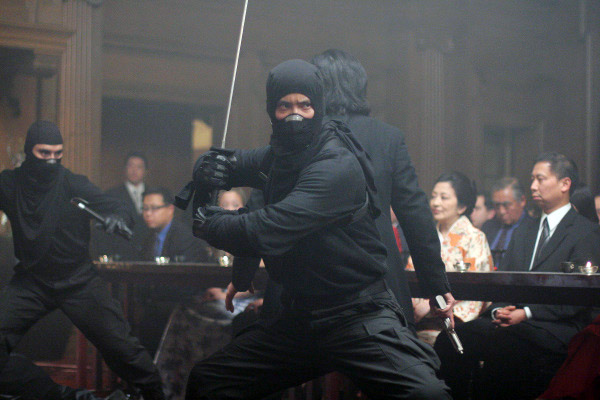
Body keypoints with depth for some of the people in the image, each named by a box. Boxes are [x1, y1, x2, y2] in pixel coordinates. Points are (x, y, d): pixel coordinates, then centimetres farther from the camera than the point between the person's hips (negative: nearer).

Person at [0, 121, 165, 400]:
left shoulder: (73, 184, -9)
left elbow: (113, 207, -15)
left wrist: (117, 217, -38)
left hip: (78, 281, -1)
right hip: (31, 281, 2)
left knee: (119, 343, -4)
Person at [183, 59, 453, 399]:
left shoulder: (336, 167, -18)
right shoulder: (278, 157, 8)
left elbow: (266, 232, -26)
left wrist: (207, 223, -7)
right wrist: (210, 168, -3)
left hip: (359, 318, -8)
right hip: (298, 318, 8)